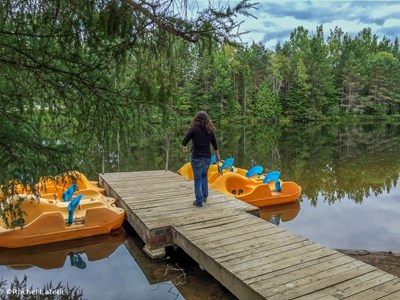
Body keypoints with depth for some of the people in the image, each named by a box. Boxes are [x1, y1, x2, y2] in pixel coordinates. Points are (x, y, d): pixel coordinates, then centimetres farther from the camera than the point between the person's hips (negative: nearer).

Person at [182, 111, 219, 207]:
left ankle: (199, 201, 7)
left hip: (196, 157, -4)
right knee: (204, 176, 23)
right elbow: (215, 145, 8)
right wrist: (217, 156, 20)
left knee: (198, 179, 3)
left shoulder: (193, 129, -8)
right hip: (207, 157, 4)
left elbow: (184, 142, -6)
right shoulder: (210, 130, 3)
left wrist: (184, 147, 16)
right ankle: (204, 196, 25)